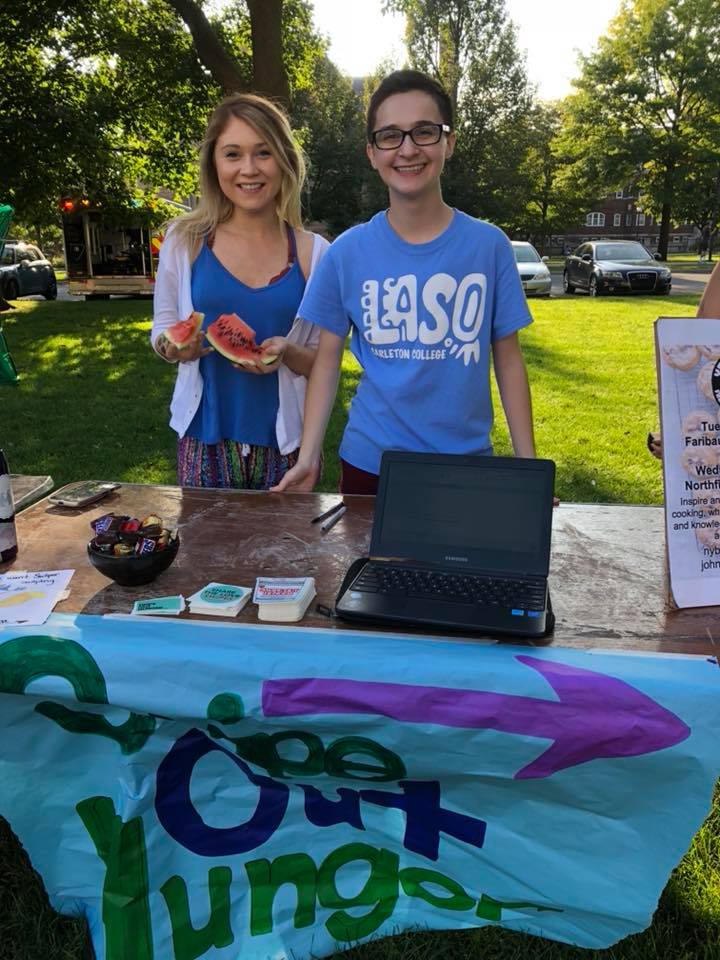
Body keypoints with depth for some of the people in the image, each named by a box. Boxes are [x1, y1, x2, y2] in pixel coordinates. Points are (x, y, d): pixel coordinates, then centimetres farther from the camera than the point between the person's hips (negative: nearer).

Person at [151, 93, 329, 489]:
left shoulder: (313, 252, -2)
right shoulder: (185, 240, -2)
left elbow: (325, 361, 3)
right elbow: (161, 329, 9)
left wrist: (288, 353, -18)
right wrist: (176, 346, -14)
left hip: (285, 442, 0)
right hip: (206, 439, 0)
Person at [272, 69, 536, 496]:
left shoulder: (490, 245, -4)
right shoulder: (347, 252, -4)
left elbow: (509, 360, 0)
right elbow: (327, 360, 1)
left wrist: (528, 464, -2)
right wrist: (308, 457, -6)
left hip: (466, 464, 0)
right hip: (369, 461, 0)